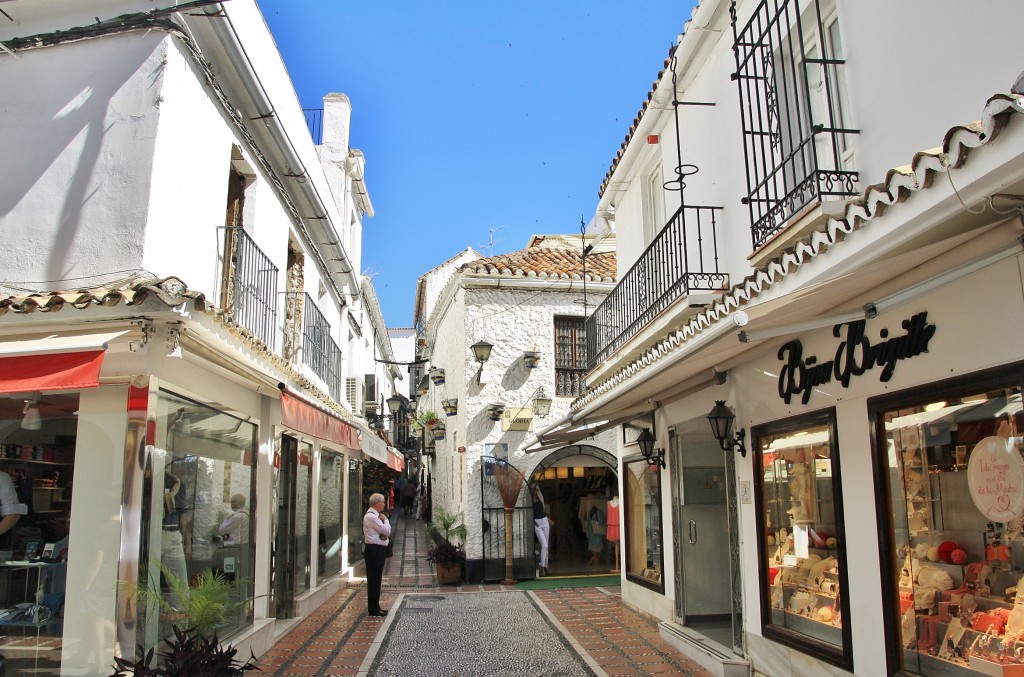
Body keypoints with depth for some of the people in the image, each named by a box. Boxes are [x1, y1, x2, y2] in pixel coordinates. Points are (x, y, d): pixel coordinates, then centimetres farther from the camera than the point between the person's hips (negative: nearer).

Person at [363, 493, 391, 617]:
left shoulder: (374, 515, 15)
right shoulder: (371, 516, -17)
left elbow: (387, 532, 19)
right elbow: (387, 531, -17)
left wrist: (383, 520, 0)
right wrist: (385, 519, -3)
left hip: (377, 550, 10)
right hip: (375, 550, -10)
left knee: (375, 580, 15)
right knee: (374, 580, -4)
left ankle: (374, 607, 23)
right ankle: (373, 609, 2)